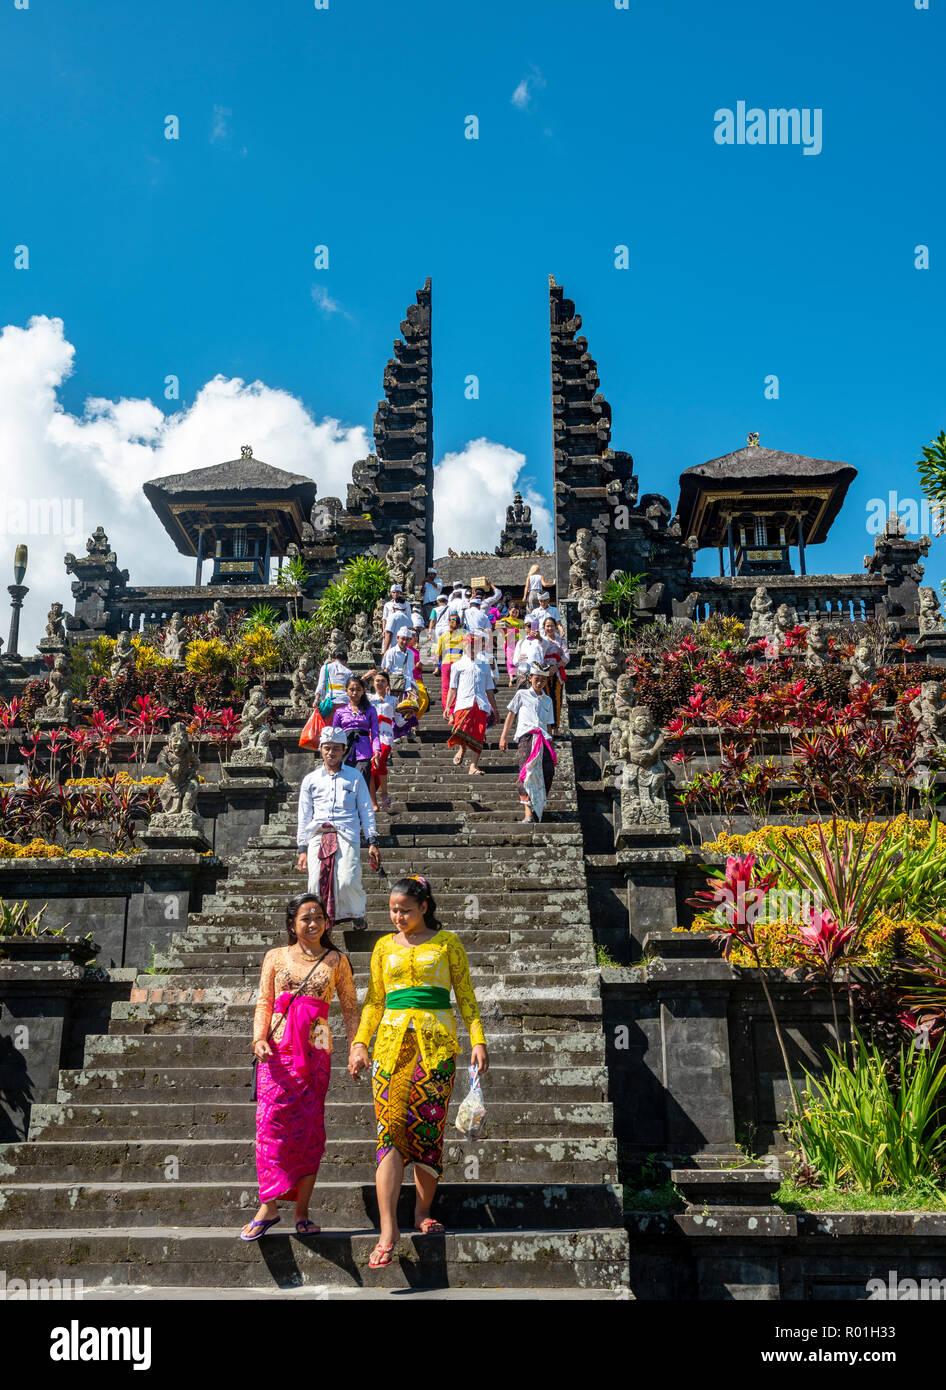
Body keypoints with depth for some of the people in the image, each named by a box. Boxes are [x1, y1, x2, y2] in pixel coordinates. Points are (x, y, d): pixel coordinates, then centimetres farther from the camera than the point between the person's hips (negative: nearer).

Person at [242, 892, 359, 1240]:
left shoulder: (336, 960, 10)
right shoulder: (275, 957, 11)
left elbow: (349, 1008, 11)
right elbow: (264, 1003, 8)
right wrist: (259, 1038, -8)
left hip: (316, 1052, 0)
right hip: (277, 1051, 0)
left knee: (309, 1129, 0)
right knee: (272, 1124, -8)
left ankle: (302, 1213, 8)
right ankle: (268, 1207, 1)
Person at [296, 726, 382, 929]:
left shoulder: (355, 777, 18)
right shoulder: (310, 779, 20)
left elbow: (366, 811, 15)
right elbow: (304, 817, 19)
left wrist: (372, 842, 5)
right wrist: (302, 849, 11)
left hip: (347, 835, -2)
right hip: (318, 835, 2)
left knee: (347, 881, -20)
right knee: (316, 883, -14)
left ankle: (357, 915, 6)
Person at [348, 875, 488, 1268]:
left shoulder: (446, 943, 7)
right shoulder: (385, 947, 14)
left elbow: (465, 995, 8)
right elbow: (374, 1000, 16)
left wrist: (478, 1040, -2)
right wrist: (359, 1043, 4)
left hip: (436, 1043, -1)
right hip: (392, 1041, 1)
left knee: (428, 1129, -2)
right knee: (390, 1131, -9)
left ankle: (423, 1212, 17)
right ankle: (388, 1231, -12)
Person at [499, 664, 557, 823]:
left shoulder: (548, 701, 26)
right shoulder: (522, 695, 16)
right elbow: (510, 715, 14)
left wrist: (551, 747, 22)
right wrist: (504, 736, 6)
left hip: (544, 738, 4)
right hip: (526, 735, -4)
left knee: (549, 771, -15)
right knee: (527, 771, -18)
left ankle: (539, 806, -3)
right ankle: (528, 811, -26)